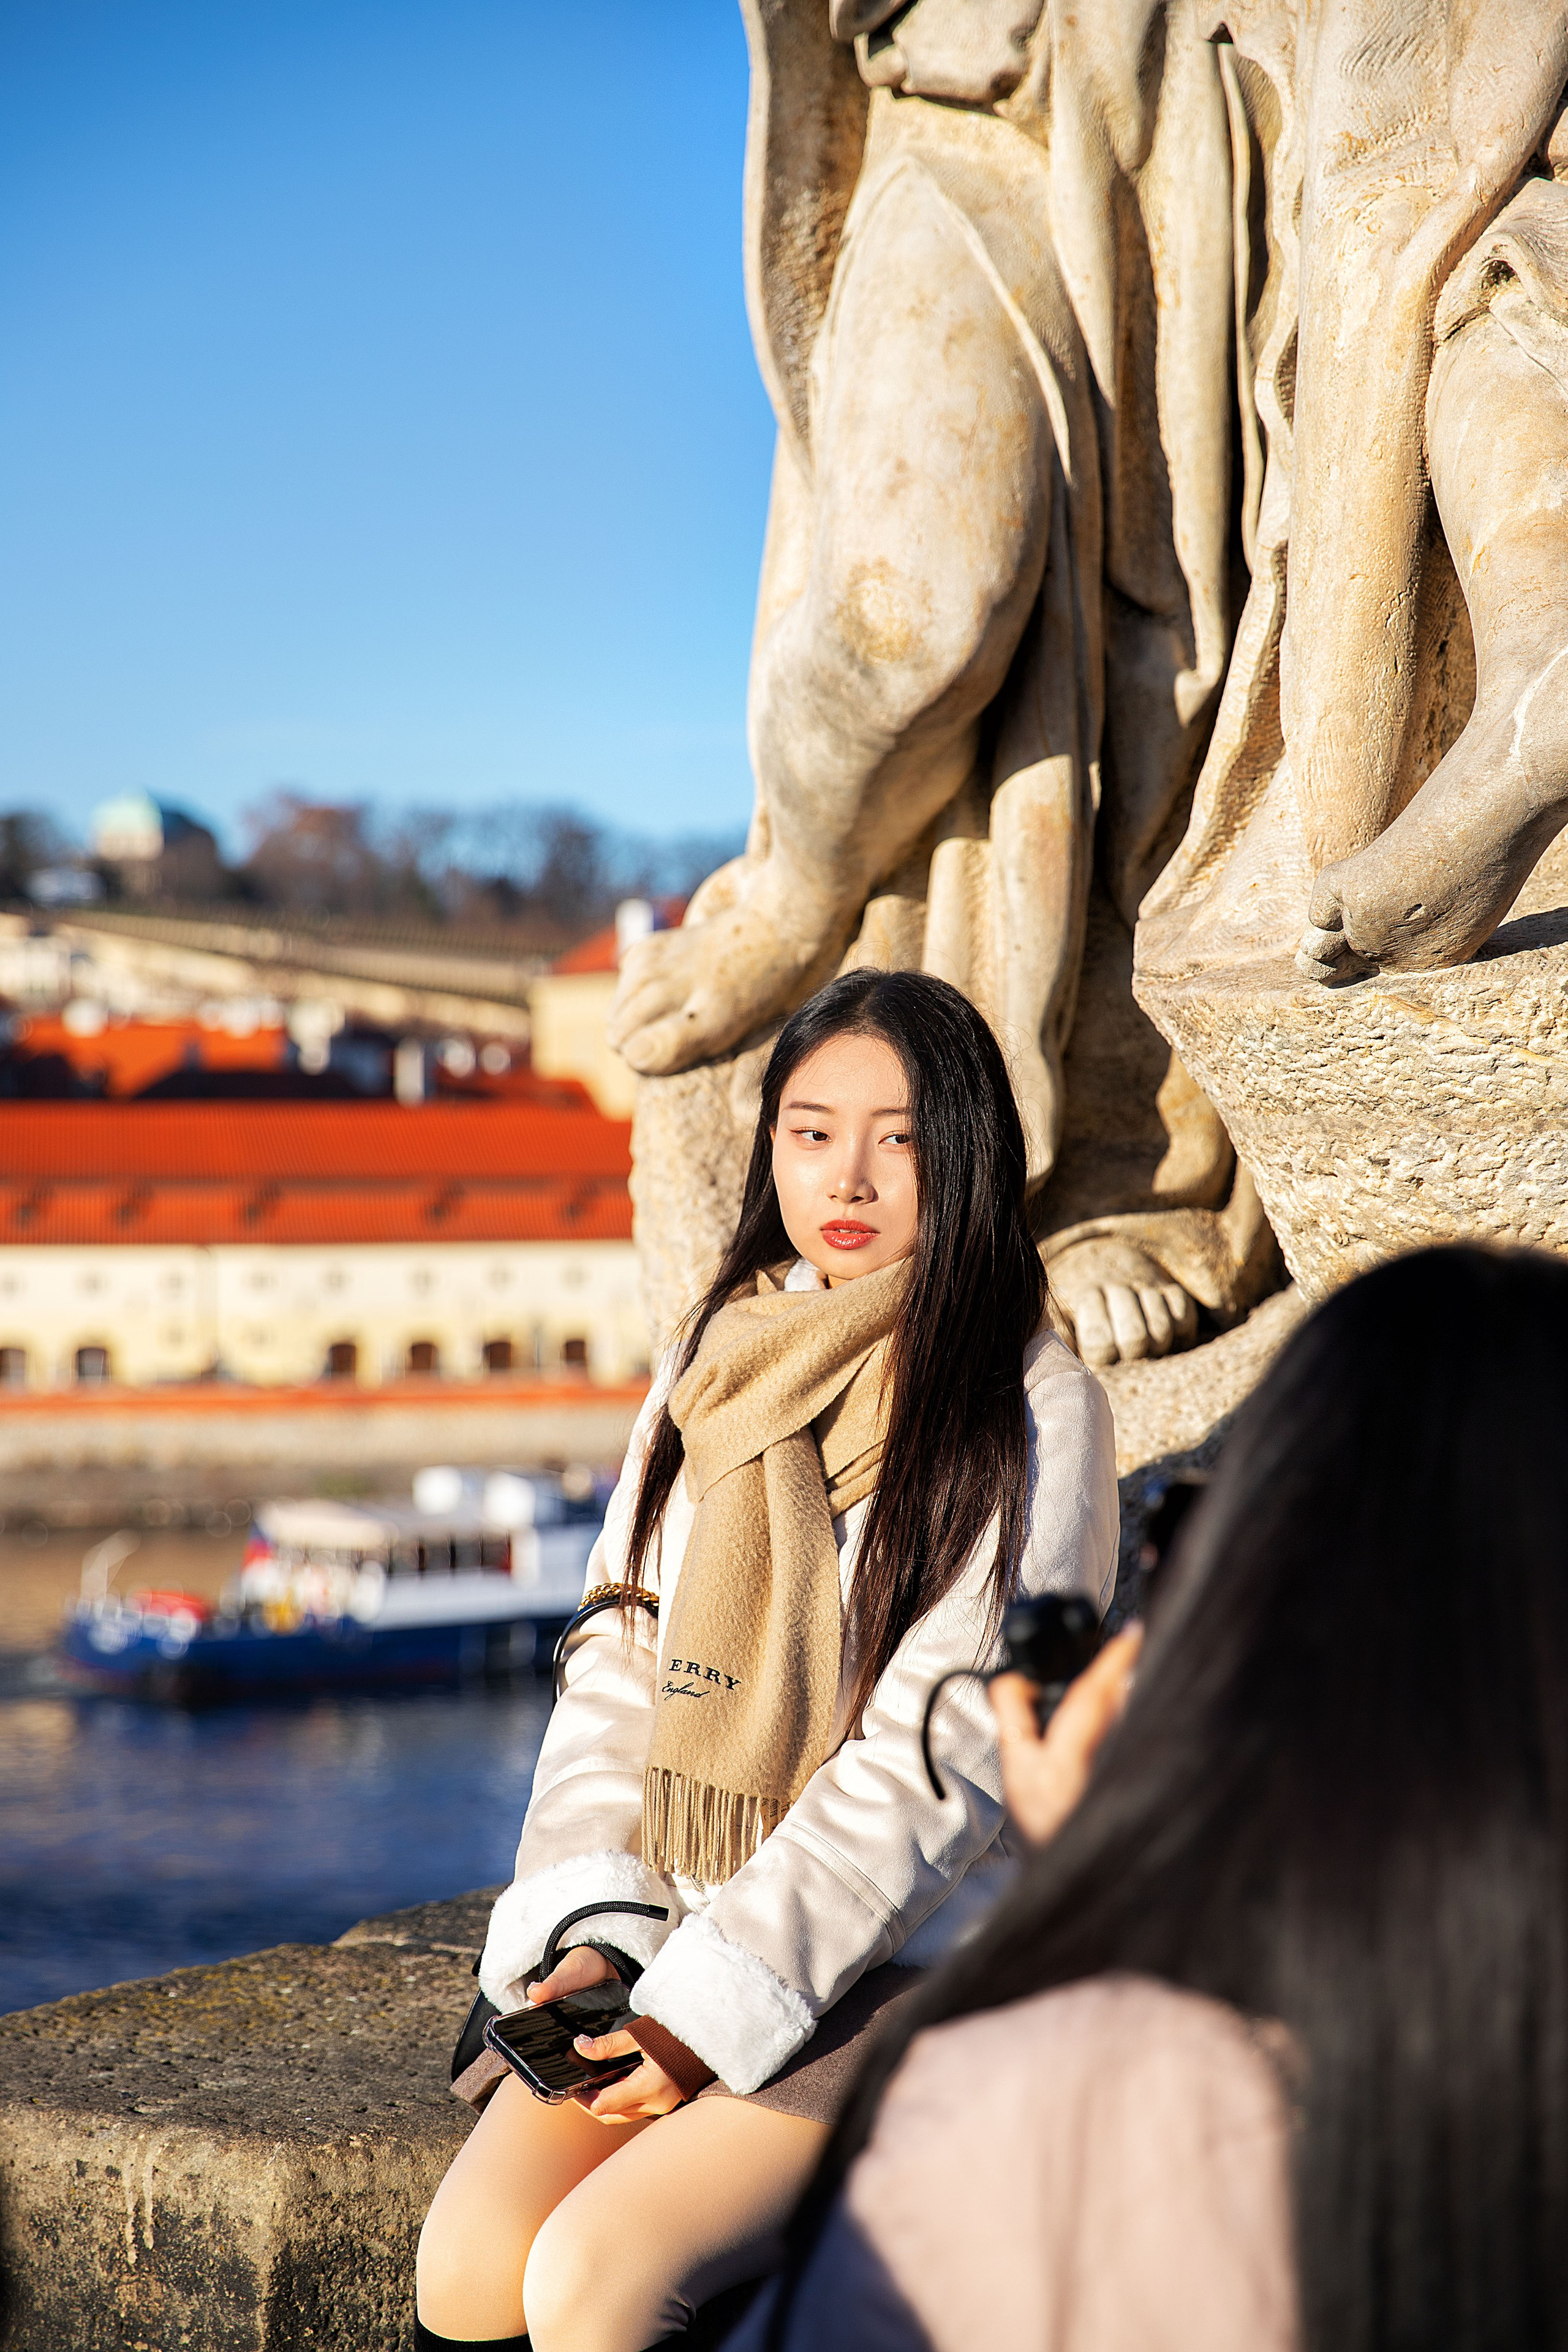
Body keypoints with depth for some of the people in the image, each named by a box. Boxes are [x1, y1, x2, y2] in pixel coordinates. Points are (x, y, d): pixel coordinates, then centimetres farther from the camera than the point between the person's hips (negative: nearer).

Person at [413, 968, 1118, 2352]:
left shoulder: (1033, 1416, -6)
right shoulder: (711, 1373, 12)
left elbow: (939, 1763, -12)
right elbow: (616, 1669, 10)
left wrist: (715, 2003, -18)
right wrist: (591, 1930, -6)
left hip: (911, 1966, -5)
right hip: (678, 1943, 5)